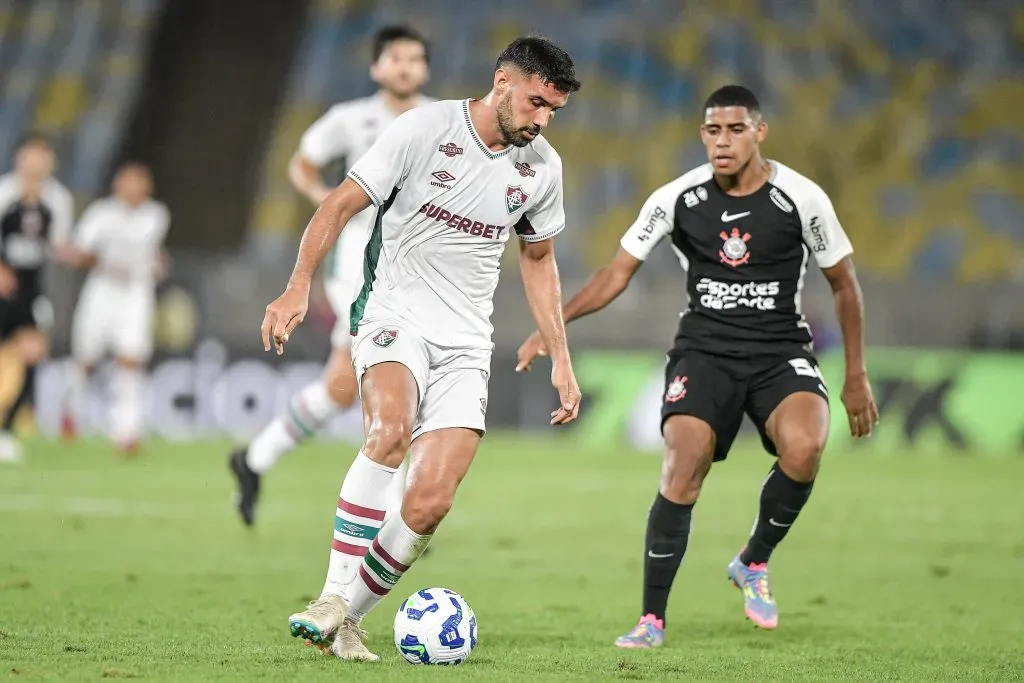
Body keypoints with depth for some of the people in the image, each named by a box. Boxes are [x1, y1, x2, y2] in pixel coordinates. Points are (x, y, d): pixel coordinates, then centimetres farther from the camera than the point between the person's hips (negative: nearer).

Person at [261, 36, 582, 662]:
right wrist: (300, 286, -19)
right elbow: (341, 206, -7)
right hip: (394, 314, -4)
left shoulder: (542, 167, 5)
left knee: (431, 503, -12)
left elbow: (538, 259, 20)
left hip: (466, 343, 4)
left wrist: (561, 360, 17)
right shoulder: (425, 129, -9)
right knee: (391, 429, -34)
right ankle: (332, 598, -29)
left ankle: (345, 621, 5)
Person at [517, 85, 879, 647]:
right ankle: (652, 619, -8)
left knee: (804, 447, -31)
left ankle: (753, 563, -3)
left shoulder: (801, 198, -6)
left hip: (780, 349, -1)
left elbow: (844, 284, 6)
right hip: (705, 348, 1)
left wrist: (856, 377, 6)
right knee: (682, 471, -21)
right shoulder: (677, 199, -4)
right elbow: (618, 272, 3)